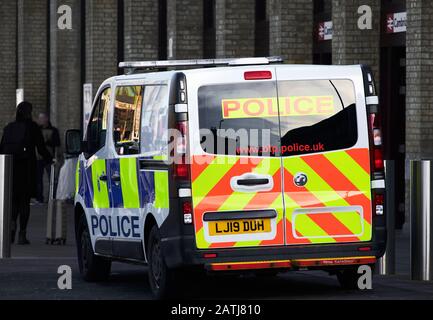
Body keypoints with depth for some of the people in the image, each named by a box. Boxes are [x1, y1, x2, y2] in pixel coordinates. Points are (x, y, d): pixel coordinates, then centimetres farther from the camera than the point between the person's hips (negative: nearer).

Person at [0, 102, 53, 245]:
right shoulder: (32, 127, -3)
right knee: (24, 201, 4)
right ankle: (22, 234, 1)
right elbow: (41, 149, -2)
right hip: (27, 168, -3)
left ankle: (12, 224, -13)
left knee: (14, 199, 13)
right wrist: (50, 159, 16)